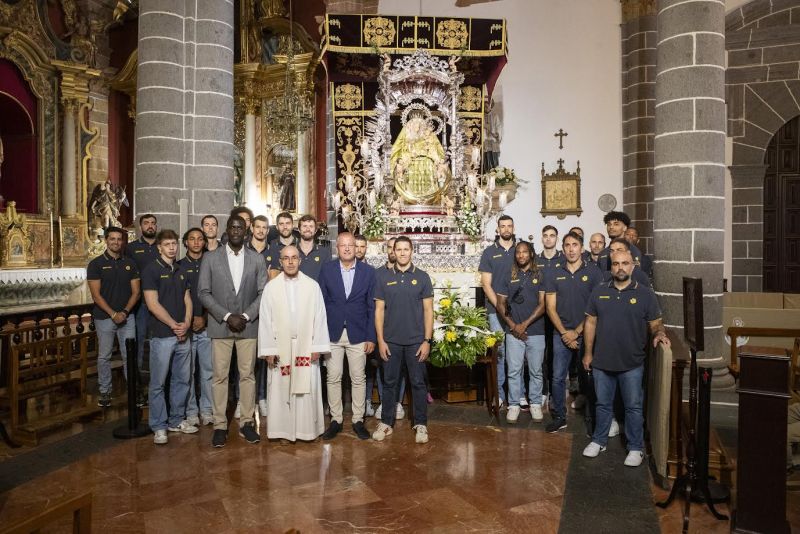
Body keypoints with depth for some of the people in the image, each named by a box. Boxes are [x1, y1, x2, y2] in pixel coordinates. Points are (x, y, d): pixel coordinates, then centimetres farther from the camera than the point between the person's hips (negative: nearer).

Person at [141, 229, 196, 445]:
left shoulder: (181, 271, 14)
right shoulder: (151, 270, -5)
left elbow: (187, 300, 11)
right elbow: (153, 304, -11)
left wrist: (186, 323, -5)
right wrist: (173, 325, -12)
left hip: (183, 335, 6)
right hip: (162, 335, -6)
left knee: (182, 380, 12)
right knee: (158, 383, 2)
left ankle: (177, 420, 24)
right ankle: (159, 426, 13)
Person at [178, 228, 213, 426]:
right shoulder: (179, 266, 6)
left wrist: (204, 318, -3)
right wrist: (189, 319, -4)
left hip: (207, 326, 1)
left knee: (208, 370, 3)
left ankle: (207, 410, 13)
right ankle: (191, 411, 12)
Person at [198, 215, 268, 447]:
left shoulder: (257, 259, 5)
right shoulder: (210, 259, 2)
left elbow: (263, 293, 2)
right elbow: (203, 293, -2)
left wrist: (245, 316, -10)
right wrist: (227, 316, -11)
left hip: (249, 326, 1)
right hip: (220, 326, -1)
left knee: (247, 375, 6)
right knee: (220, 376, 3)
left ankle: (246, 422, 16)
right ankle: (220, 425, 12)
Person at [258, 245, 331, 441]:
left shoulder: (313, 286, 0)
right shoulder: (271, 287, 1)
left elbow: (319, 318, 0)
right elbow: (265, 320, 1)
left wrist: (317, 347, -4)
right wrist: (268, 350, -3)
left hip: (306, 347, 0)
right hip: (280, 349, 0)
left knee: (307, 390, 3)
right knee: (280, 390, 5)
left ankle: (307, 429, 17)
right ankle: (281, 430, 19)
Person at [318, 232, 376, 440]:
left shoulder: (368, 271, 1)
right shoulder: (327, 270, 2)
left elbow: (372, 306, 2)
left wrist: (371, 337, -2)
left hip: (358, 334, 0)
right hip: (332, 334, 0)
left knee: (358, 379, 6)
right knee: (333, 378, 5)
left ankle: (358, 420, 19)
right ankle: (335, 420, 19)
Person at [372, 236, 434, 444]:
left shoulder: (422, 277, 1)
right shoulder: (384, 278, 3)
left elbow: (428, 310, 0)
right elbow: (379, 310, 4)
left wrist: (427, 340, -6)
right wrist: (380, 340, -2)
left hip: (416, 341, -1)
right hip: (390, 340, 1)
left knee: (418, 383, 6)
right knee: (389, 382, 9)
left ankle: (421, 424, 17)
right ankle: (386, 423, 21)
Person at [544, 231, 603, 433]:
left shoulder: (593, 272, -2)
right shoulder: (554, 274, 5)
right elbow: (550, 307, 3)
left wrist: (577, 331, -8)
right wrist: (564, 333, -7)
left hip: (587, 333, -2)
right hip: (561, 334, 2)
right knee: (558, 377, 4)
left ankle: (592, 419, 22)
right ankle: (559, 417, 18)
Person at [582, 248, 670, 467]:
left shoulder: (645, 294, -3)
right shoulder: (599, 292, 3)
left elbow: (656, 323, 1)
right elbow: (590, 323, 6)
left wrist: (659, 332, -22)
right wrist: (588, 353, 4)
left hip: (632, 363, -2)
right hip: (602, 361, 2)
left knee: (633, 407, 8)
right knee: (603, 404, 16)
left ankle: (635, 448, 22)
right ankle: (598, 441, 31)